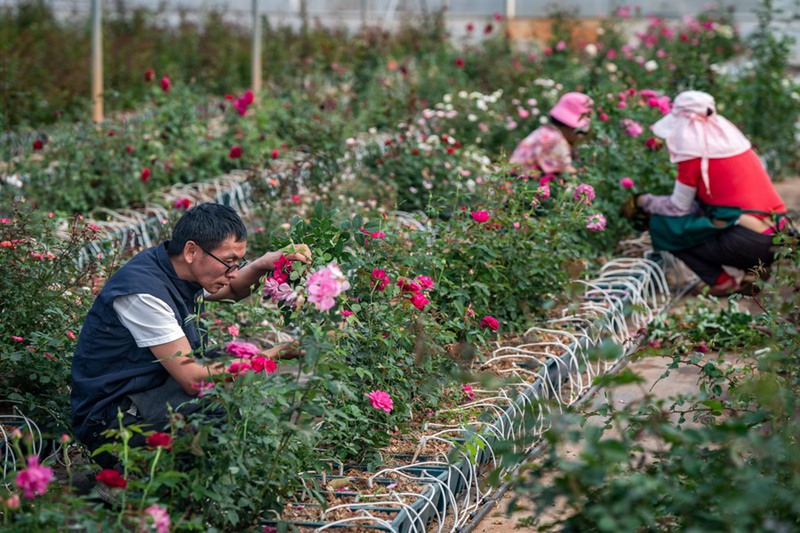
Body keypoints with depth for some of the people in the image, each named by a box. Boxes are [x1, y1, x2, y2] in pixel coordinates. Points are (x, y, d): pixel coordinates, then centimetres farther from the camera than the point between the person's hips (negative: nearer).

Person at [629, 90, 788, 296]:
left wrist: (644, 202, 17)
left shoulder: (696, 151, -7)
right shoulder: (729, 136, 17)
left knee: (661, 225, 4)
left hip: (748, 242, -8)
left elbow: (678, 208, 1)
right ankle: (753, 269, 14)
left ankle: (724, 280, -3)